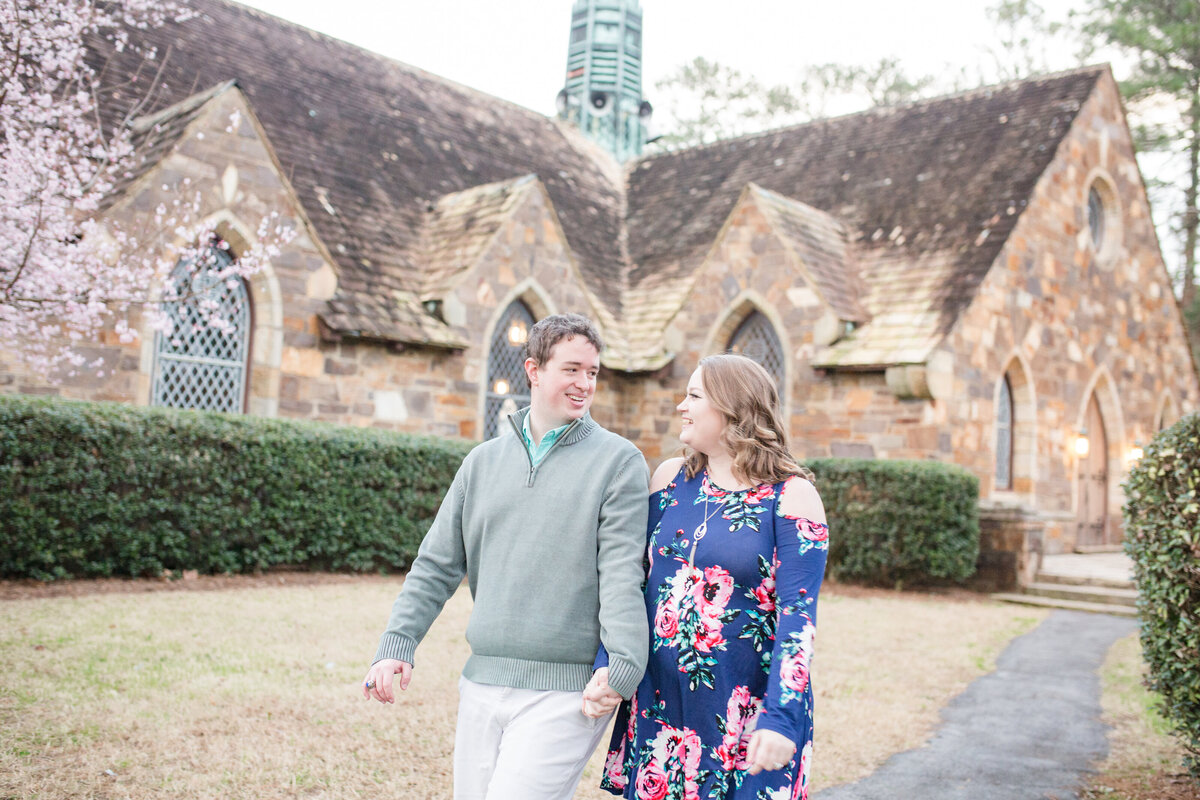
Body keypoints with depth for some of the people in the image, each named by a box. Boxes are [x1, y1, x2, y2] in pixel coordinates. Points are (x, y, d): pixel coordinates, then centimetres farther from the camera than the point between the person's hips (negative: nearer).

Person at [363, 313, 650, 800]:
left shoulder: (618, 461, -2)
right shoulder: (483, 462, 11)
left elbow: (622, 574, -11)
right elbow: (436, 566, 13)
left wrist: (622, 666, -23)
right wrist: (395, 645, 2)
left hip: (565, 692, -5)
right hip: (482, 686, 5)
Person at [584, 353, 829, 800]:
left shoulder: (792, 496, -8)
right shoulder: (670, 478, 6)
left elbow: (798, 612, -14)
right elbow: (635, 581, 7)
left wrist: (781, 717, -22)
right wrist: (609, 667, -3)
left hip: (747, 719, -4)